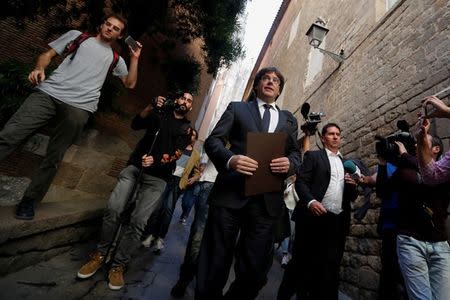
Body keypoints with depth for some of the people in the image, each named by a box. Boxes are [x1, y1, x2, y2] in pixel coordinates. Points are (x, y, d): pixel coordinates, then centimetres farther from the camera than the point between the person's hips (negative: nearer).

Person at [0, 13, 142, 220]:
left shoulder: (115, 58, 23)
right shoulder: (77, 36, 22)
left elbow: (130, 83, 18)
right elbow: (48, 54, 19)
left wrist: (134, 58, 13)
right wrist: (39, 69, -3)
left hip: (78, 107, -1)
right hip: (48, 93, 1)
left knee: (54, 158, -2)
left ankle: (30, 200, 11)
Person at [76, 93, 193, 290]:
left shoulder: (186, 128, 11)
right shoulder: (159, 115, 19)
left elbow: (176, 153, -3)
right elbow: (135, 125, 5)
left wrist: (155, 161, -19)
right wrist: (151, 107, -8)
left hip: (157, 178, -2)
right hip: (134, 167, 2)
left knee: (138, 221, -12)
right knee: (113, 209, -13)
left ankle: (118, 266, 3)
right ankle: (100, 255, 7)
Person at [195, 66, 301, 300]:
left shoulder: (289, 120, 22)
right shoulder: (237, 108, 14)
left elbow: (296, 153, 17)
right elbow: (213, 140, 4)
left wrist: (289, 163, -7)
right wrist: (229, 159, -18)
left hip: (267, 200, 3)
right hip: (230, 192, -2)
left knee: (255, 269, 10)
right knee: (215, 262, 6)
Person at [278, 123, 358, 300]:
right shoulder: (312, 156, 5)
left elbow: (352, 197, 21)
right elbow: (300, 182, -7)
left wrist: (352, 185, 0)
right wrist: (311, 201, -23)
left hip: (338, 222, 5)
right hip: (313, 218, -4)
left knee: (329, 269, 11)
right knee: (301, 263, 4)